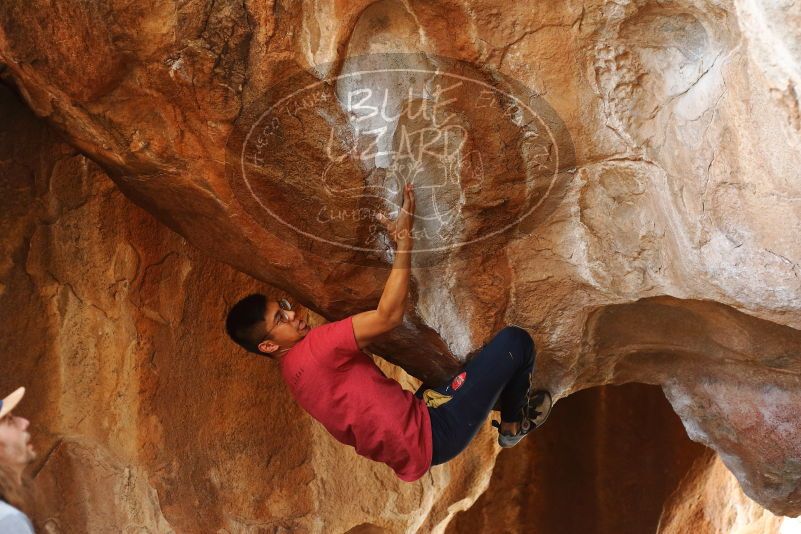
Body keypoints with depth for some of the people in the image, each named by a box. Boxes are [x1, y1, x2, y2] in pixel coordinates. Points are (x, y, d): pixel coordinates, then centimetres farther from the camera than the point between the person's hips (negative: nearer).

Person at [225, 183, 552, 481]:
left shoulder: (295, 366, 8)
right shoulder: (310, 351, -24)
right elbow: (390, 315, -28)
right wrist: (404, 240, -25)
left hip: (415, 421, 10)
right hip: (430, 435, -10)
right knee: (515, 340, -3)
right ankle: (514, 423, 19)